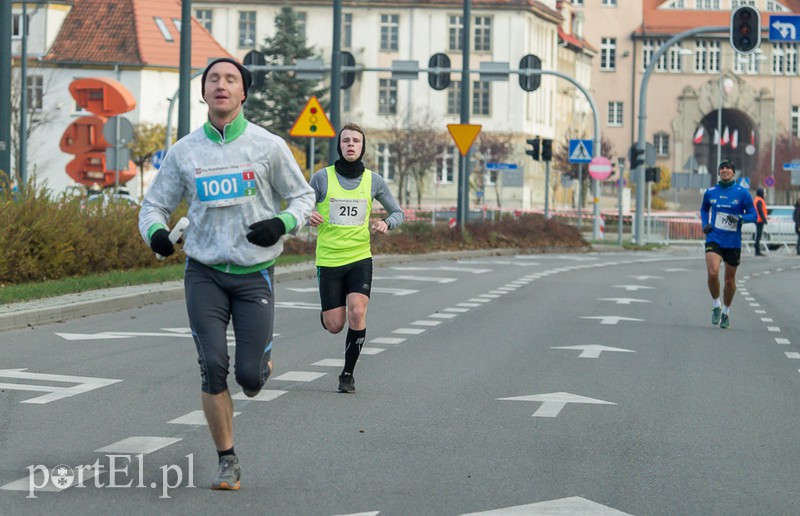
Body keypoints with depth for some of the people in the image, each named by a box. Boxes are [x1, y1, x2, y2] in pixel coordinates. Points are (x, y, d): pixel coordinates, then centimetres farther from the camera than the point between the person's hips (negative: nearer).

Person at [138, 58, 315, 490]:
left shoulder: (268, 146, -2)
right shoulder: (184, 151, 2)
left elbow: (303, 196, 6)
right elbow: (154, 204, 9)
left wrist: (281, 224, -15)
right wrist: (156, 232, -15)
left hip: (255, 274, -1)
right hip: (204, 272, 1)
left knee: (249, 375, -6)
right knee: (212, 366, -10)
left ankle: (262, 361, 33)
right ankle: (227, 462, 3)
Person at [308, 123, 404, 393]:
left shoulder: (373, 181, 3)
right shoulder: (322, 177, -2)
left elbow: (397, 212, 14)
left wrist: (386, 223, -9)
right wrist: (309, 217, -19)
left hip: (360, 258, 1)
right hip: (328, 259, 0)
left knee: (356, 313, -20)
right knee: (334, 326, -1)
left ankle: (348, 374, -4)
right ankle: (327, 312, 39)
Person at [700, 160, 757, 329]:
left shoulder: (742, 193, -3)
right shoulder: (710, 192, 4)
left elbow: (753, 215, -2)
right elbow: (704, 209, 24)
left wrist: (739, 218, -22)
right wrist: (705, 224, 6)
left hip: (733, 242, 0)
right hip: (714, 239, 0)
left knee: (730, 280, 9)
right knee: (713, 273, -21)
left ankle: (726, 312, 30)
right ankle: (716, 306, 2)